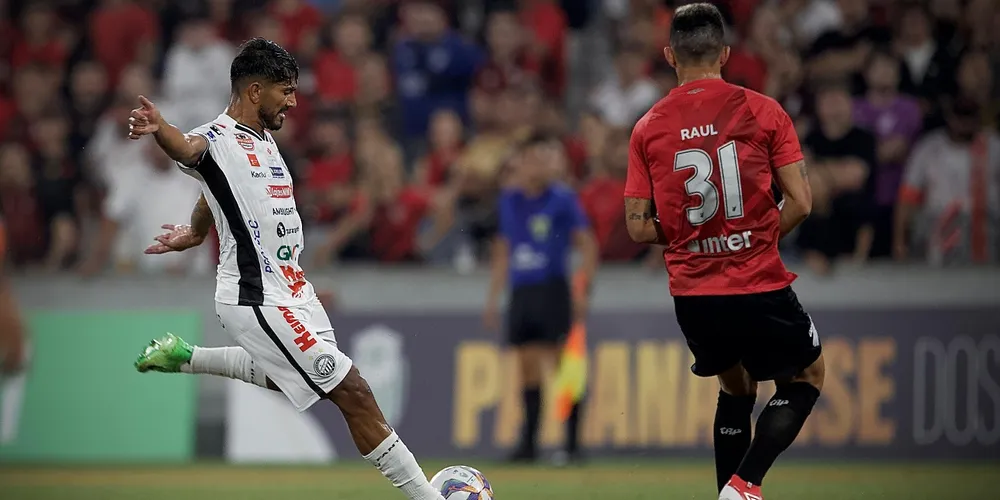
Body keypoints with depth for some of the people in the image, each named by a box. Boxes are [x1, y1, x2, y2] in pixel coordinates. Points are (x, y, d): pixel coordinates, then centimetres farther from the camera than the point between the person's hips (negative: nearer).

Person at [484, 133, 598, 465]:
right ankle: (529, 441, 11)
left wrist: (581, 291, -12)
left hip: (552, 289, -5)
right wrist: (493, 297, 16)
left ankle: (572, 443, -7)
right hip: (520, 290, 5)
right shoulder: (509, 200, 11)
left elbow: (588, 245, -4)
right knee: (527, 366, 6)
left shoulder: (562, 199, -4)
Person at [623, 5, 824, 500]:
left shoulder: (647, 128, 2)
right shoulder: (762, 111, -5)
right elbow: (800, 203, -5)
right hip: (759, 286, -3)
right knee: (808, 374, 18)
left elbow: (639, 227, 2)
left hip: (691, 293, 4)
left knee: (736, 386, 27)